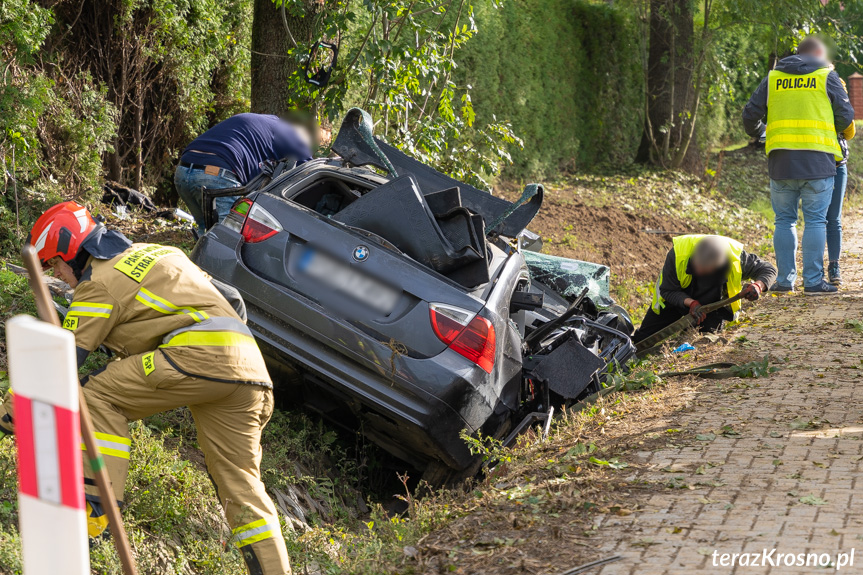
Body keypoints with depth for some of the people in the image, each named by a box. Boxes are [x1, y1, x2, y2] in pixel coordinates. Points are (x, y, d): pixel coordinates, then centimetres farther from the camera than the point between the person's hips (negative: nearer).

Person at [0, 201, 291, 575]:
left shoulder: (101, 283, 3)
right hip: (250, 364, 8)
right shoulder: (149, 252, 28)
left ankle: (93, 504, -11)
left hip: (201, 354, -8)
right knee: (240, 485, 12)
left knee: (98, 394, -2)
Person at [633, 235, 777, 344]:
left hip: (711, 302, 1)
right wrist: (691, 303, -43)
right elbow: (667, 290, -26)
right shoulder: (678, 253, -39)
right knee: (642, 340, 4)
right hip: (677, 299, 0)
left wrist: (758, 286, -43)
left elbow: (768, 269, -21)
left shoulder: (735, 256, -36)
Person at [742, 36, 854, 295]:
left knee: (784, 220, 10)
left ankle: (785, 279, 8)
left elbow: (750, 115, 11)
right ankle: (813, 281, -2)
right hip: (817, 160, -2)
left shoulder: (772, 78, 12)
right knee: (815, 220, 0)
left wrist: (758, 132, 32)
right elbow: (845, 116, 4)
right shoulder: (827, 76, 5)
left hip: (781, 160, 2)